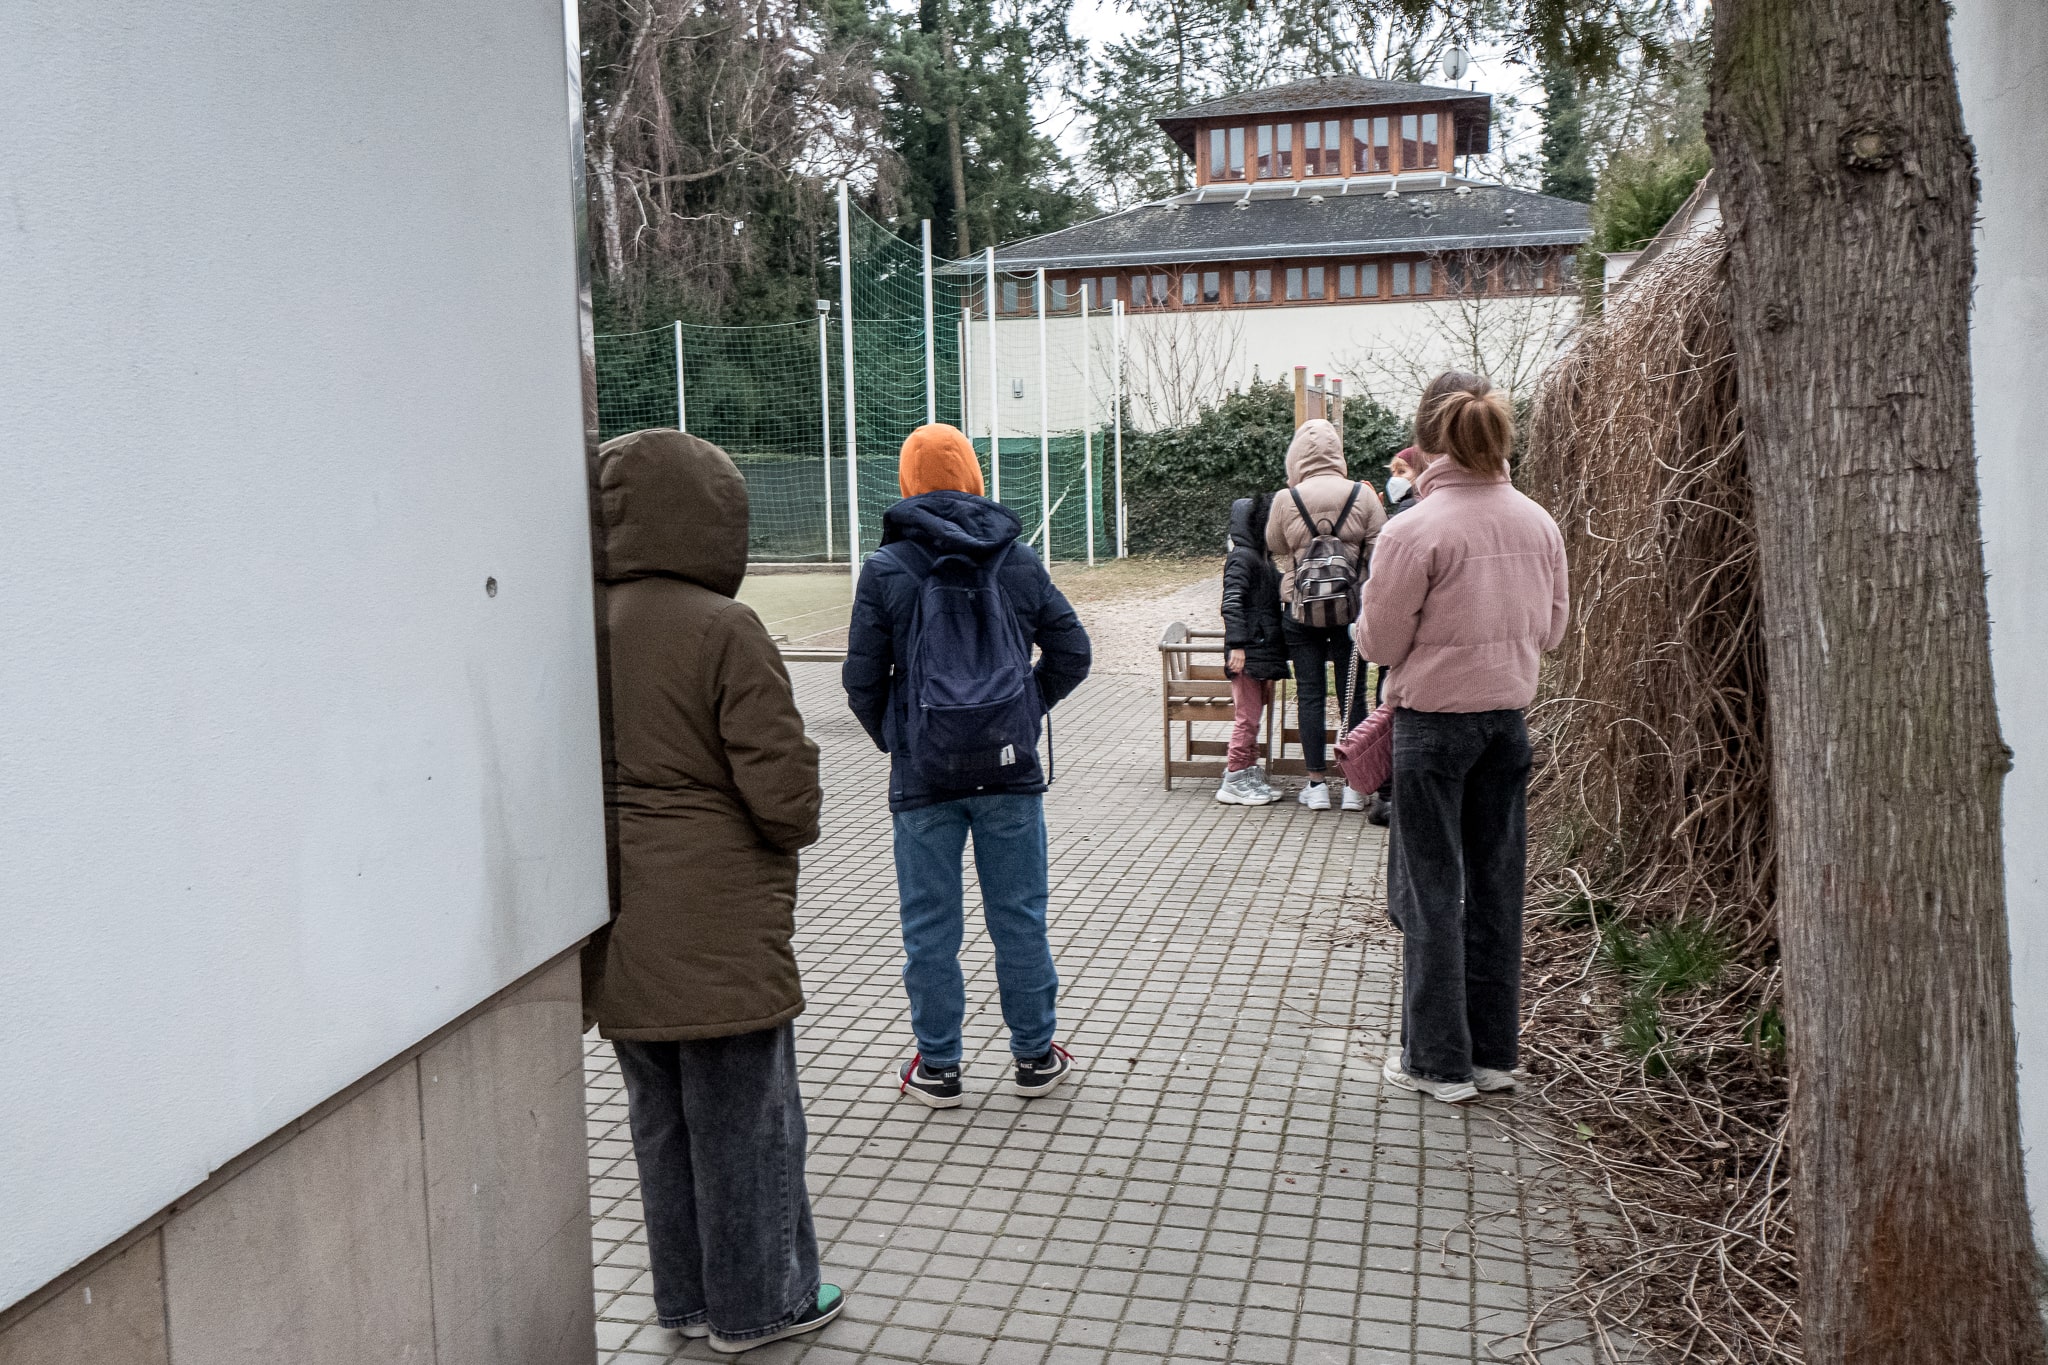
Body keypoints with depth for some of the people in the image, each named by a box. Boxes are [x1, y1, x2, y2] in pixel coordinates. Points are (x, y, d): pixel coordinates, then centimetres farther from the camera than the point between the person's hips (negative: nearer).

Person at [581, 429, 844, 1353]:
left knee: (662, 1118, 19)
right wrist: (794, 827, 2)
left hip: (621, 929, 7)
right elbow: (782, 786, -19)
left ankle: (689, 1296, 34)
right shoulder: (722, 630, -18)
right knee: (744, 1118, 9)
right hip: (717, 926, -7)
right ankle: (757, 1303, 24)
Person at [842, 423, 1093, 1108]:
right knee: (1019, 915, 11)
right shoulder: (1019, 558, 2)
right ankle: (1036, 1056, 22)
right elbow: (1071, 650, 6)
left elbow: (862, 678, -4)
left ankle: (937, 1067, 17)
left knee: (930, 925, 8)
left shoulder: (886, 567, -5)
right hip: (1010, 770, 2)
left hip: (923, 774, -2)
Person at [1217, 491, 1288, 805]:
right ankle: (1234, 782, 0)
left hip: (1264, 650, 10)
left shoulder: (1261, 559, 18)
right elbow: (1232, 603, -19)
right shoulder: (1242, 557, -11)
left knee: (1252, 717, 14)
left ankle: (1247, 774, 21)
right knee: (1247, 717, -6)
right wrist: (1237, 645, -24)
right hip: (1248, 653, -10)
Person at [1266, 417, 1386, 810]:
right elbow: (1380, 552, -3)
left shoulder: (1285, 499, -7)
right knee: (1352, 694, 8)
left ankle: (1316, 783, 9)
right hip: (1352, 609, 0)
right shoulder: (1363, 495, -6)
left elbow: (1275, 546, 7)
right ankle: (1354, 784, 12)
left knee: (1309, 694, 6)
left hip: (1301, 609, 0)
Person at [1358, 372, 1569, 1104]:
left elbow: (1380, 642, -11)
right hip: (1508, 718, 5)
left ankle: (1438, 1061, 13)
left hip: (1433, 721, -5)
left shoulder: (1414, 531, -17)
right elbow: (1552, 627, 10)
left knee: (1431, 892, 5)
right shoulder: (1538, 523, 1)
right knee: (1496, 884, 14)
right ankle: (1493, 1051, 25)